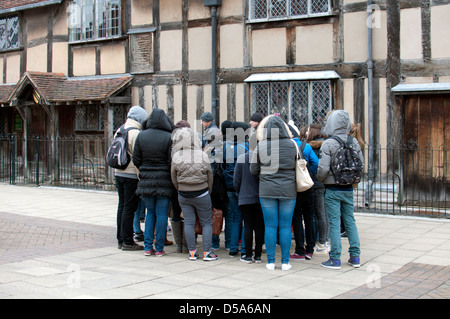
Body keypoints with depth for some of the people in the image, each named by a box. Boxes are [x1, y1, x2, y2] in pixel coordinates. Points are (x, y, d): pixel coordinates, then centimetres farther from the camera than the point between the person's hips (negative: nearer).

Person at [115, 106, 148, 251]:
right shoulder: (136, 133, -14)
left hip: (118, 173, 8)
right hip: (131, 175, -8)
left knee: (122, 206, 13)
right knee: (129, 208, -4)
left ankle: (121, 239, 20)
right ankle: (127, 242, 1)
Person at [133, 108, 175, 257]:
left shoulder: (141, 136, 1)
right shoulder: (169, 137, -10)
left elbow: (136, 159, 2)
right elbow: (172, 161, -12)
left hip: (146, 181, 3)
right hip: (164, 181, -3)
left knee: (150, 213, 15)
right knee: (162, 214, 5)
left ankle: (148, 247, 13)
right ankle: (159, 248, 9)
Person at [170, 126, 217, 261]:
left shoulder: (177, 157, -10)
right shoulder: (203, 156, -9)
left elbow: (174, 179, 0)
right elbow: (210, 178, 0)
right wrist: (208, 193, 16)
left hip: (183, 195, 1)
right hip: (202, 195, -1)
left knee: (188, 223, 9)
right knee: (206, 223, 8)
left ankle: (192, 252, 12)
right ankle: (207, 252, 7)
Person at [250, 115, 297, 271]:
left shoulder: (260, 146, -6)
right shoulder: (292, 145, -5)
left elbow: (253, 170, 1)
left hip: (267, 191, 0)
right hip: (288, 191, 0)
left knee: (270, 226, 6)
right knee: (285, 226, 6)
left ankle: (270, 261, 11)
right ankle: (285, 262, 11)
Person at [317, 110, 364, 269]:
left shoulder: (328, 144, -14)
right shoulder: (354, 142, 2)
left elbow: (323, 168, -18)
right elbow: (361, 164, 4)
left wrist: (320, 179, 2)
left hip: (333, 189, -5)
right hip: (348, 189, 5)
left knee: (334, 222, 0)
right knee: (350, 221, 13)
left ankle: (335, 259, 4)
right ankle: (355, 257, 17)